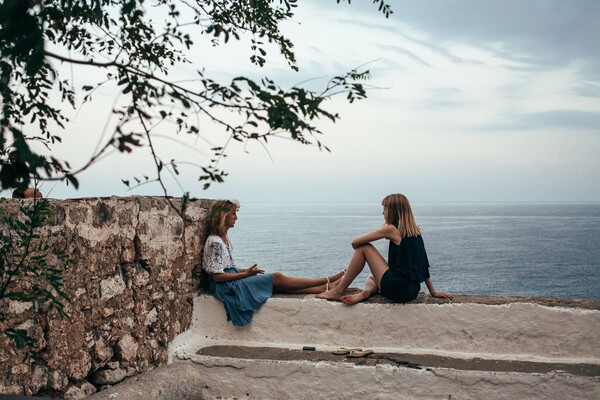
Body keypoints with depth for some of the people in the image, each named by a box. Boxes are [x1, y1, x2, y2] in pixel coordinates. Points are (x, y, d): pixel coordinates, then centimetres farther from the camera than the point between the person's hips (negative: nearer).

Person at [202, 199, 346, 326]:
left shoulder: (224, 239, 15)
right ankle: (328, 282, -10)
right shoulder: (214, 242, -16)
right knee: (277, 278, -14)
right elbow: (217, 276, -19)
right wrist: (245, 274, -15)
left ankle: (326, 288, -14)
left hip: (233, 278, 9)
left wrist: (245, 271, 3)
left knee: (279, 283, -6)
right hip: (225, 286, -9)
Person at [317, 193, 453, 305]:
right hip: (413, 291, 8)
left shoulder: (391, 229, -6)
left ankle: (339, 291, 3)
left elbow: (355, 243, -3)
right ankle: (366, 292, -5)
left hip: (396, 289, -8)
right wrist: (434, 292, 19)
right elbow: (424, 265, 15)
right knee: (372, 277, 31)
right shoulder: (415, 231, 14)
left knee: (364, 248, 3)